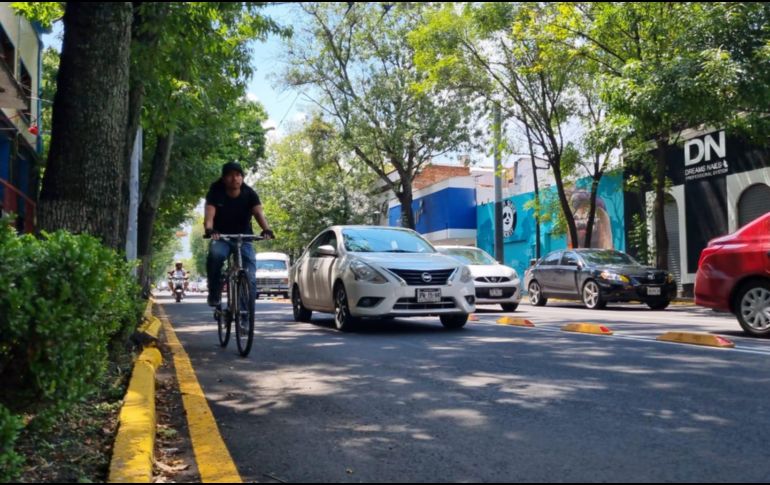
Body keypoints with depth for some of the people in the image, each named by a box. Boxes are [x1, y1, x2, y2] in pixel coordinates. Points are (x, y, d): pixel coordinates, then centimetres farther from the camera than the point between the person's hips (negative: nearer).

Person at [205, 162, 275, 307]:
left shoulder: (249, 194, -10)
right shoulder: (215, 193, -12)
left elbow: (259, 213, -24)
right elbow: (209, 214, -26)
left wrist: (266, 229, -44)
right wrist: (209, 229, -48)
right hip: (221, 237, -1)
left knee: (250, 273, -16)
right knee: (215, 254, -34)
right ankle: (214, 294, -18)